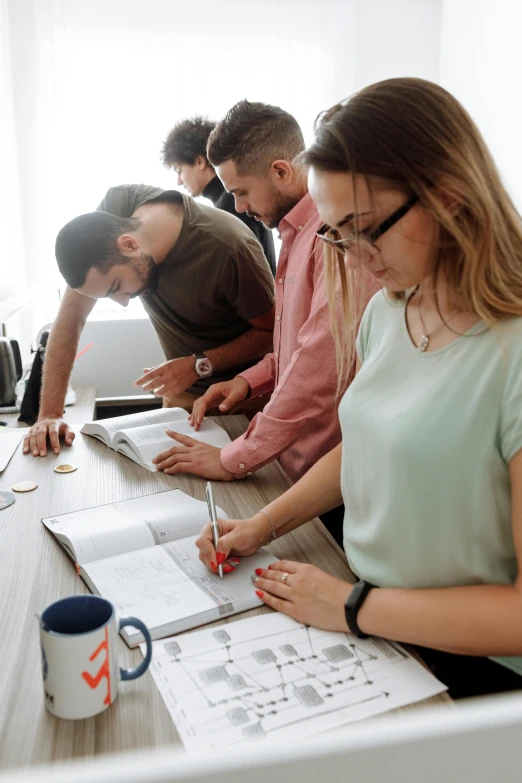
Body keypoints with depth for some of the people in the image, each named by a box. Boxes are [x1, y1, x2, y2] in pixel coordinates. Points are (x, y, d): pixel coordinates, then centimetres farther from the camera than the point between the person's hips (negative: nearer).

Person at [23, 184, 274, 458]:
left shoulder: (230, 249, -32)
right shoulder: (116, 206, -20)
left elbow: (271, 330, -17)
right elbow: (73, 312, -16)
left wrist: (199, 365, -28)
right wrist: (49, 413, -19)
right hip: (182, 393, 4)